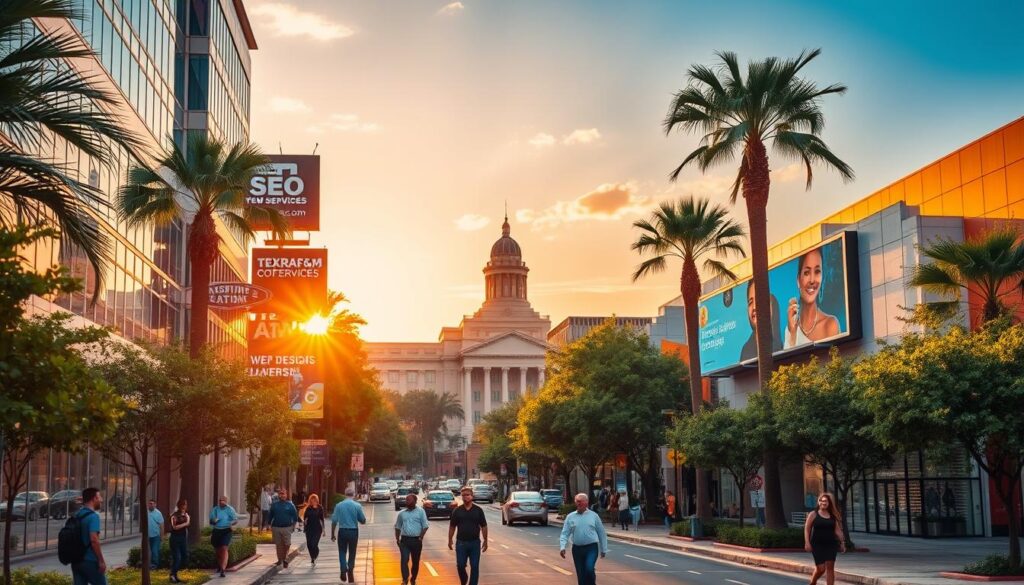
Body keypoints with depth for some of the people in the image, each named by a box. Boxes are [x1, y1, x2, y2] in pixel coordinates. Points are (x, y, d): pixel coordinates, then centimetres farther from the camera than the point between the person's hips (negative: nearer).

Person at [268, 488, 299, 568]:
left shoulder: (290, 505, 3)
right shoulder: (274, 505, 8)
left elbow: (295, 516, 7)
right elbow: (270, 516, 13)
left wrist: (293, 525, 2)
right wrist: (270, 525, 8)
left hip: (287, 527, -2)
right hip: (276, 527, 2)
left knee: (287, 544, -5)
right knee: (278, 545, 5)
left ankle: (285, 559, 9)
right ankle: (280, 559, 15)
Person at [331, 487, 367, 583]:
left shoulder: (339, 505, -5)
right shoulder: (357, 506, -6)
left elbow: (334, 521, -4)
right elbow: (363, 521, 1)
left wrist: (332, 534, 5)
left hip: (342, 531, 0)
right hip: (353, 531, 0)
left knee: (342, 552, 11)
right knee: (352, 553, 12)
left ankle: (344, 571, -6)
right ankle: (350, 574, 14)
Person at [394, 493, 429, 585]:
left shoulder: (420, 511, -2)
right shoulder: (402, 513, 8)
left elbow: (425, 526, -5)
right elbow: (398, 527, 16)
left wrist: (420, 537, -12)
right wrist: (397, 539, 7)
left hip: (416, 540, -2)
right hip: (405, 540, 2)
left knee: (415, 561, 8)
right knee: (404, 560, -12)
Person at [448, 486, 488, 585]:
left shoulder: (478, 510, 0)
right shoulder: (457, 511, 1)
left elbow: (483, 526, 4)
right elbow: (452, 527, 6)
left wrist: (485, 541, 2)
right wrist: (450, 540, 3)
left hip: (475, 543, 0)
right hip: (461, 542, 1)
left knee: (474, 567, 0)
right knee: (460, 566, 4)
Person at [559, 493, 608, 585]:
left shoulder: (594, 516, 3)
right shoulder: (570, 517, 6)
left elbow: (601, 533, 8)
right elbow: (565, 533, 1)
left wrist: (604, 549, 8)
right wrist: (562, 547, -14)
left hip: (591, 548, -2)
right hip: (577, 549, 2)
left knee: (589, 569, -22)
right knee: (580, 574, 5)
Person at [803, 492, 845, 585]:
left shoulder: (833, 516, 9)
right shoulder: (813, 514, 0)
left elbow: (837, 530, 10)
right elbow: (807, 529, -2)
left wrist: (842, 542, 3)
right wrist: (807, 543, -11)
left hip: (831, 544, 3)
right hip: (818, 545, -3)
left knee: (830, 567, -5)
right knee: (821, 568, -5)